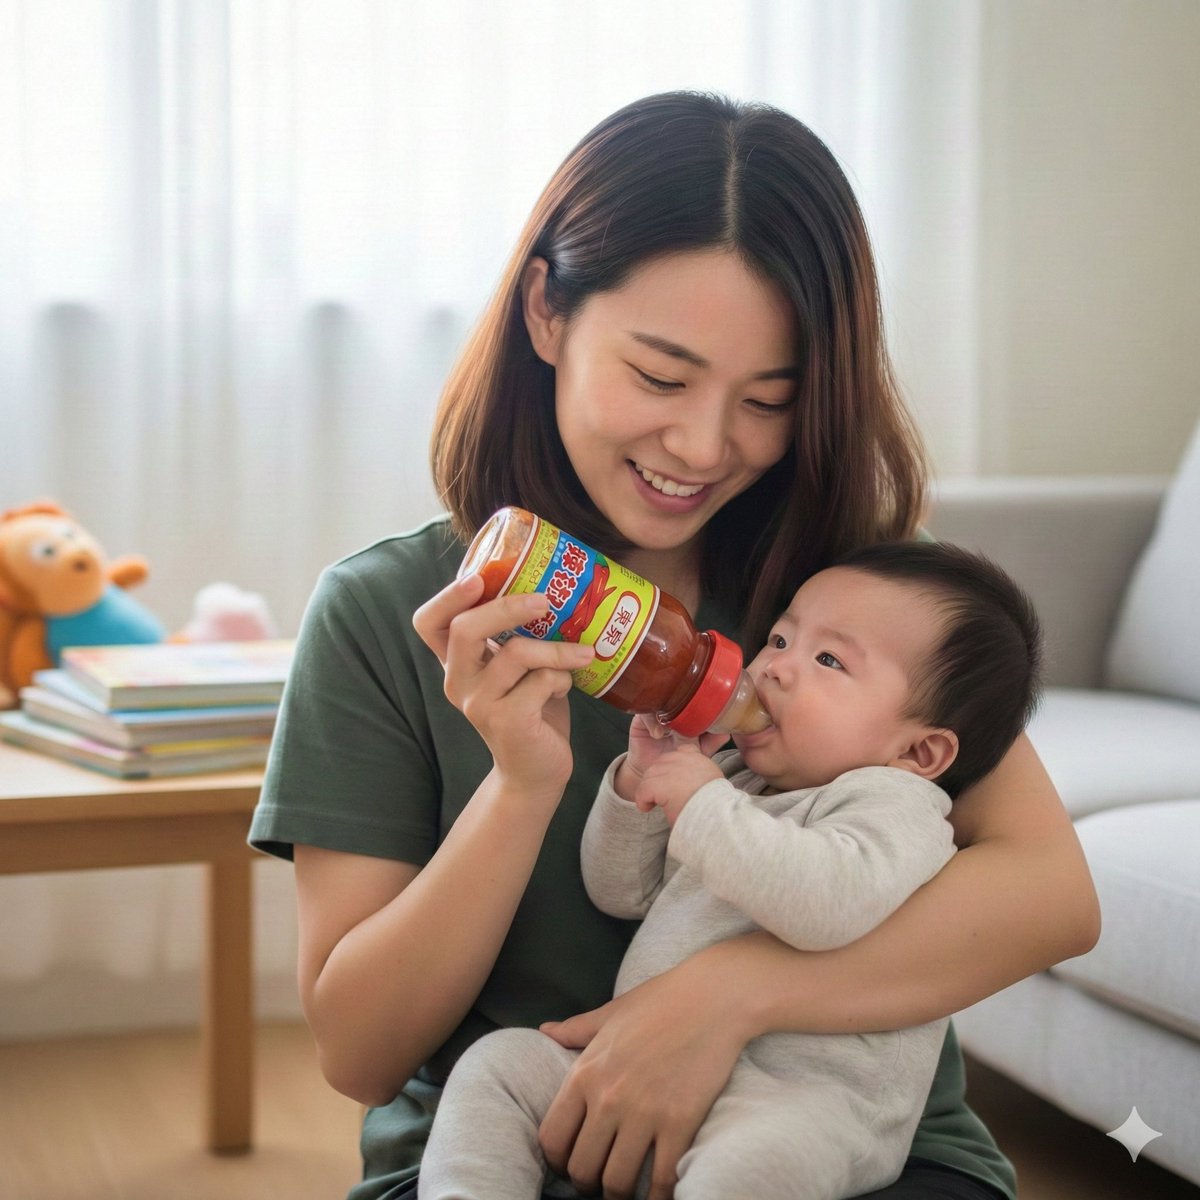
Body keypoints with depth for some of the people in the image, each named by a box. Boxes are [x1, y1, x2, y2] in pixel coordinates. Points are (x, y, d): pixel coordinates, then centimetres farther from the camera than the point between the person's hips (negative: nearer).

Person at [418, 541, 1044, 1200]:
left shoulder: (895, 805, -5)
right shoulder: (730, 777, 22)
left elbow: (833, 904, -28)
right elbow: (619, 892, 24)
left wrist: (703, 805, -19)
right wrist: (640, 785, 5)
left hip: (800, 1095, -8)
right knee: (500, 1061, -5)